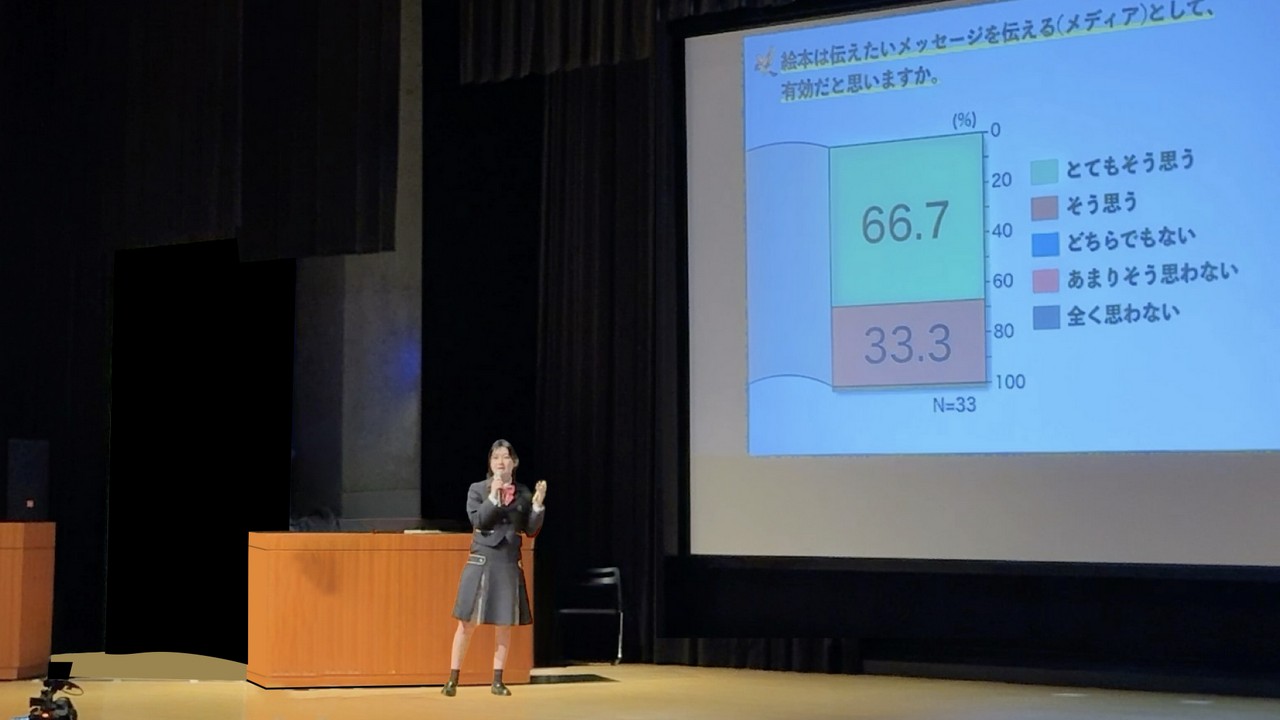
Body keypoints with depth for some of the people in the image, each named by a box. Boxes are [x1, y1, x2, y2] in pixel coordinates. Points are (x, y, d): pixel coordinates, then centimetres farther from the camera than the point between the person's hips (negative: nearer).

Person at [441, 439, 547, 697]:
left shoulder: (523, 493, 7)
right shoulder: (477, 489, 0)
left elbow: (531, 530, 6)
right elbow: (478, 521, -12)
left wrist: (538, 505, -8)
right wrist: (493, 497, -20)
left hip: (509, 564, 3)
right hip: (481, 561, -3)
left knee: (504, 624, 6)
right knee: (467, 622, -1)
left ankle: (497, 681, 15)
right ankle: (453, 679, 6)